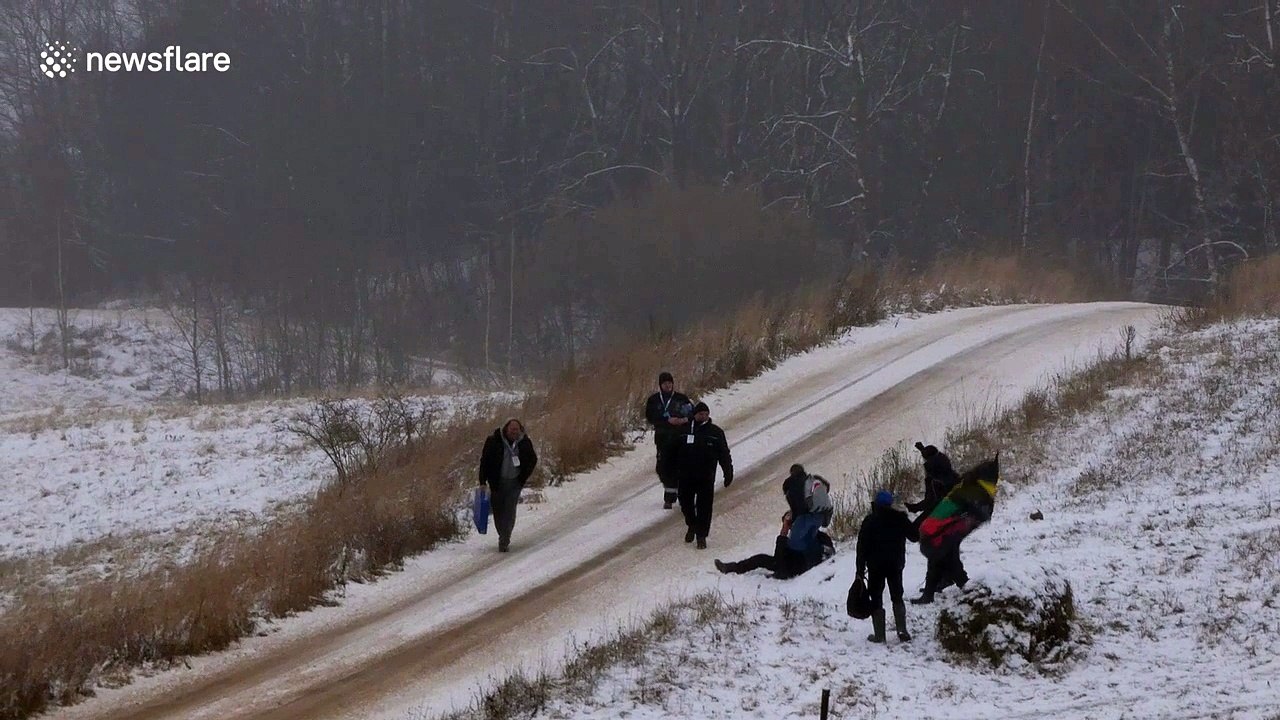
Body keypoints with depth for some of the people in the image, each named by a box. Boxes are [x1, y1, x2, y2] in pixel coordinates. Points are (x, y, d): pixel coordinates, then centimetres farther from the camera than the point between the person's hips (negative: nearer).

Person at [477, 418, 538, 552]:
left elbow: (533, 460, 11)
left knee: (509, 511, -10)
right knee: (498, 510, 7)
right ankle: (504, 538, 26)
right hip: (497, 483, 0)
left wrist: (523, 478, 4)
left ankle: (504, 541, -7)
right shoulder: (493, 441, -10)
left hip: (514, 482, 0)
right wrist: (483, 481, -10)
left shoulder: (525, 443, -4)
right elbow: (484, 461, -5)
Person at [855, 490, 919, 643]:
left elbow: (862, 546, -8)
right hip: (896, 565, 2)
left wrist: (860, 570, -3)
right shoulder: (900, 519, -2)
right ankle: (902, 630, 1)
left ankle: (879, 634, -2)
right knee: (897, 597, 15)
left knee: (876, 599, 4)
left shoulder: (870, 521, -7)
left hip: (875, 566, -2)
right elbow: (915, 536, 8)